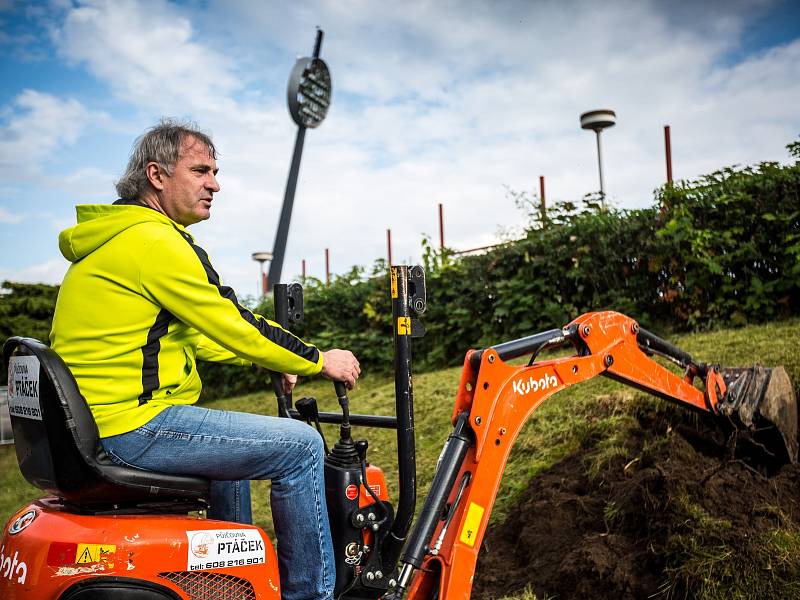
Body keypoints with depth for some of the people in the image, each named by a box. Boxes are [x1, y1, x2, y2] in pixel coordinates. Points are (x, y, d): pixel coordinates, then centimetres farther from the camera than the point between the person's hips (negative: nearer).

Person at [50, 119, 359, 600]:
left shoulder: (116, 239, 18)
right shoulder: (153, 240, -15)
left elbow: (194, 334, 19)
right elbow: (232, 326, -15)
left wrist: (269, 359, 12)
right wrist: (319, 361, -2)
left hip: (96, 423, 11)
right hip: (132, 426, -11)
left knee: (231, 436, 31)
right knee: (300, 444, -8)